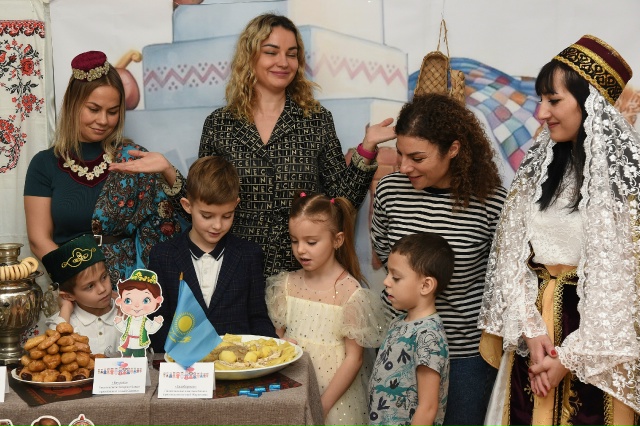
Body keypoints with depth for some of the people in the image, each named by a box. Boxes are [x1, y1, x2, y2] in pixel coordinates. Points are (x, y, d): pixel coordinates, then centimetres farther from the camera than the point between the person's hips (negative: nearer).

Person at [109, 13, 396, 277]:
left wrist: (366, 148, -11)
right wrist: (168, 171, -9)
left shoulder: (317, 120, 1)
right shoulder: (219, 124, 2)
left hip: (303, 272, 0)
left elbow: (344, 201, 0)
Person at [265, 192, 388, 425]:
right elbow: (277, 338, 8)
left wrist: (323, 405, -13)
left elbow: (354, 358, -12)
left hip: (335, 394, -4)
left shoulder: (350, 293, -14)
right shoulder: (287, 285, -1)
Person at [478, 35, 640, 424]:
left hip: (596, 344, -5)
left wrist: (572, 357, -12)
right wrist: (531, 331, -8)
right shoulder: (539, 165, 6)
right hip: (536, 327, 5)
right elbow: (513, 255, 3)